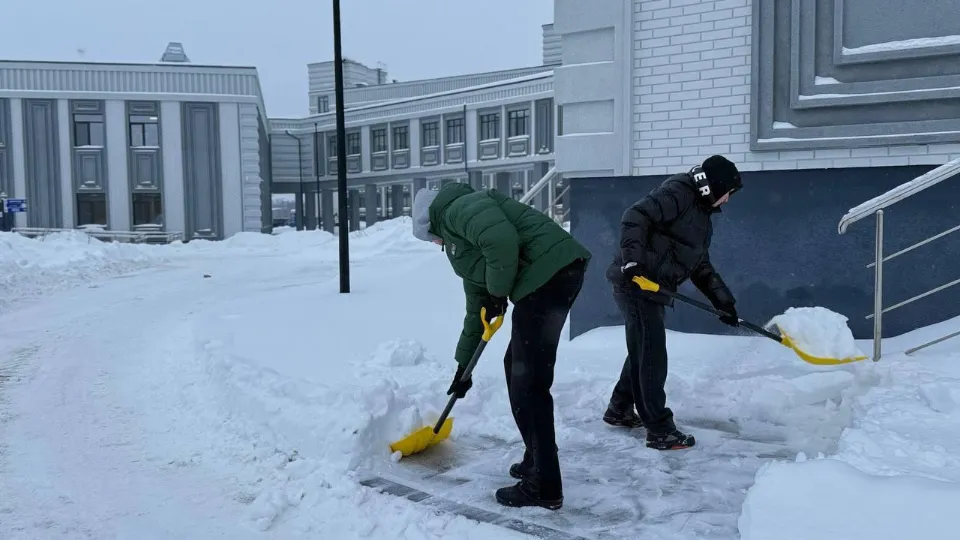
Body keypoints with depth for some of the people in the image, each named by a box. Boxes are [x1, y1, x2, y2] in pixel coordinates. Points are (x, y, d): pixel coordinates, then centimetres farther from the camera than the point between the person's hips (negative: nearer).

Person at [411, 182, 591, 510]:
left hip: (551, 272, -11)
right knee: (517, 367, 20)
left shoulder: (459, 208, -1)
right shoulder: (458, 243, 28)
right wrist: (463, 364, 36)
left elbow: (502, 240, -23)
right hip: (541, 281, 11)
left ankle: (544, 487, 2)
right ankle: (536, 461, 31)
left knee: (528, 382, -6)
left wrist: (498, 293, -7)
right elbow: (476, 308, 32)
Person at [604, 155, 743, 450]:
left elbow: (701, 266, 22)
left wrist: (723, 300, 14)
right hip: (635, 282, -10)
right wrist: (633, 259, -32)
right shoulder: (677, 193, -10)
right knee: (652, 356, -6)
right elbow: (634, 217, -22)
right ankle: (660, 430, 2)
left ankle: (619, 409, 36)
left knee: (642, 352, 20)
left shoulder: (703, 217, 20)